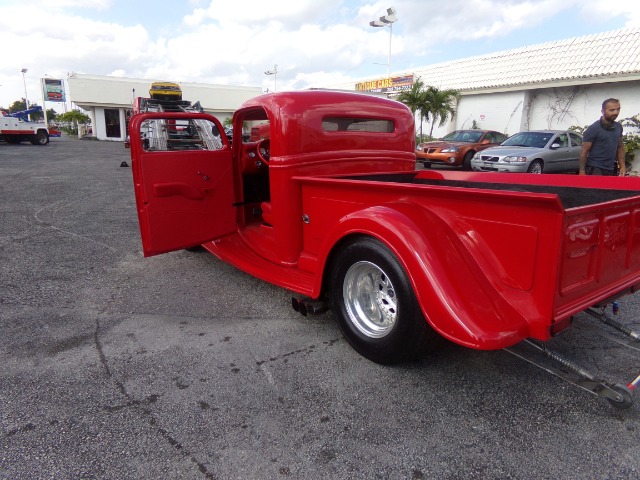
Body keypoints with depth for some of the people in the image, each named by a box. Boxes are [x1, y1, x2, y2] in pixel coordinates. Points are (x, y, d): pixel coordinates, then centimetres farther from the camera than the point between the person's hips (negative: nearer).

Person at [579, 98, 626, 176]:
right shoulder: (593, 129, -9)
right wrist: (582, 171, -16)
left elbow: (620, 147, 18)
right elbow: (584, 151, -10)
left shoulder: (618, 127, 10)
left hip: (611, 170, 6)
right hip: (595, 169, -6)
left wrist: (622, 166, 8)